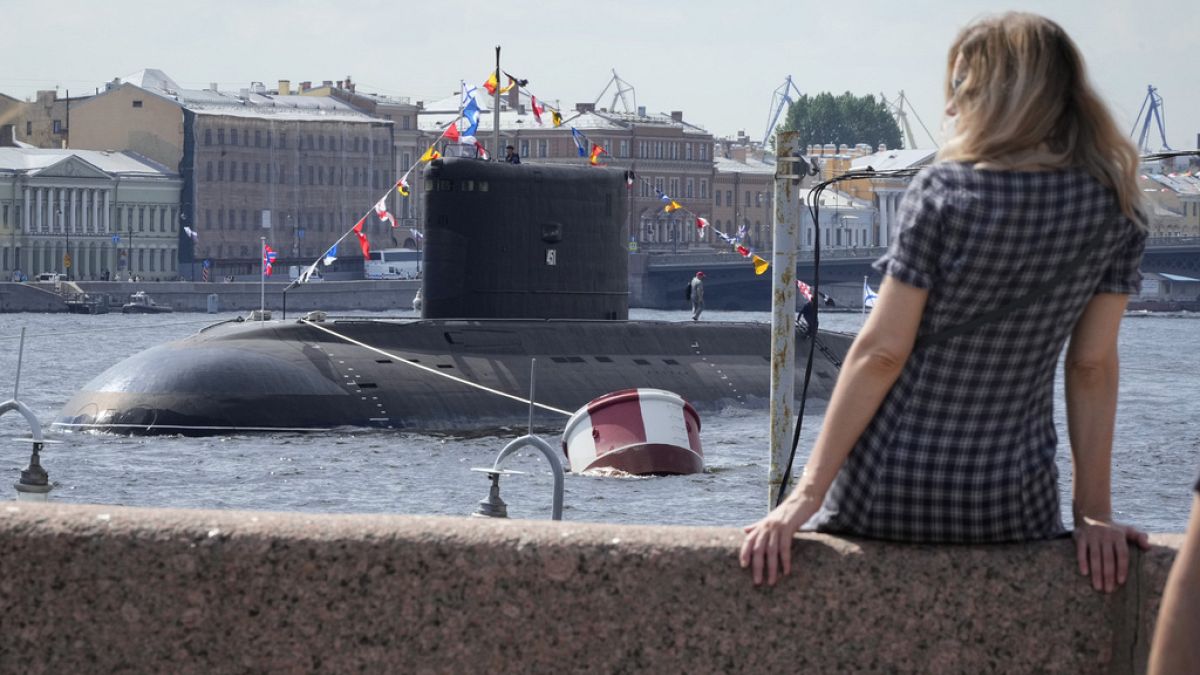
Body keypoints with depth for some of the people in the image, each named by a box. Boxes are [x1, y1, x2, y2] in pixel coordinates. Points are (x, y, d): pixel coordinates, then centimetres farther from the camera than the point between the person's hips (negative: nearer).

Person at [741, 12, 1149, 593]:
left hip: (883, 499, -2)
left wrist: (806, 496, -10)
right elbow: (1093, 368, 0)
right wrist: (1093, 514, 3)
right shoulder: (1114, 208, -1)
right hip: (1010, 510, 3)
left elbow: (882, 351, -12)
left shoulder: (944, 187, -10)